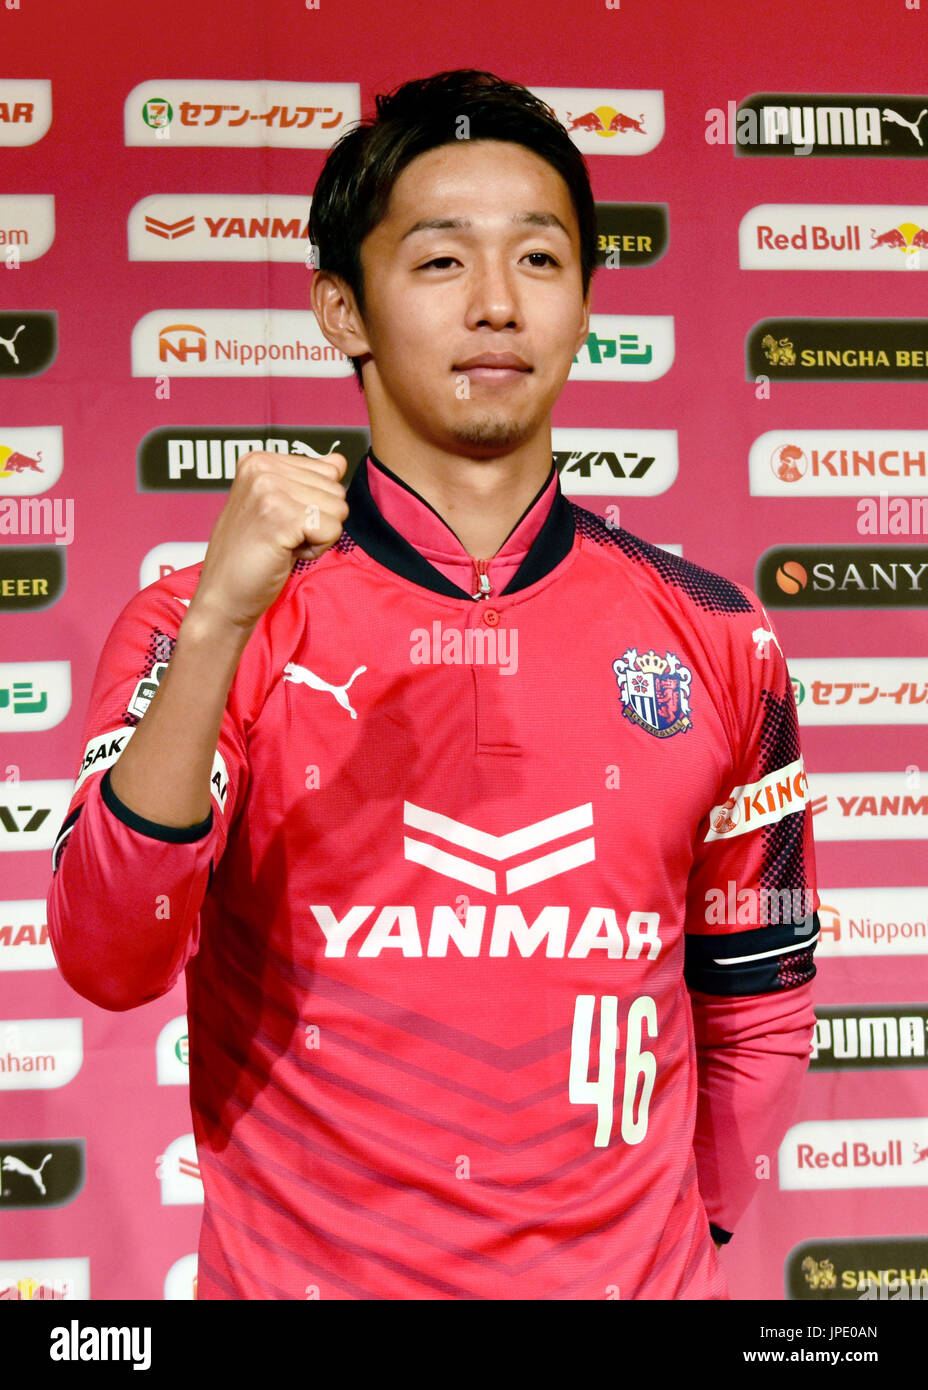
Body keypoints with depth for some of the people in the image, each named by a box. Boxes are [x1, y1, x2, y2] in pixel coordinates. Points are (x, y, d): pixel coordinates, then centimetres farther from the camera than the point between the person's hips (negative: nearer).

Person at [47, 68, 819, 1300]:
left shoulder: (713, 641, -2)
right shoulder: (203, 627, -8)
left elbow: (758, 1008, 8)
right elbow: (108, 964, -22)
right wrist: (218, 628, -31)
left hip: (625, 1273, 2)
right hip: (298, 1268, -1)